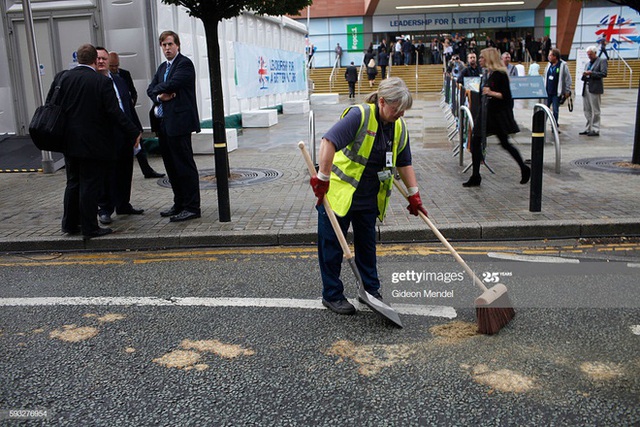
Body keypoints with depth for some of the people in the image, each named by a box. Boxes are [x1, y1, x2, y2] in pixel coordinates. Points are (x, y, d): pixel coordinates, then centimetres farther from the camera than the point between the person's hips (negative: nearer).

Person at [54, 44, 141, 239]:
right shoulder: (102, 82, -13)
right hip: (94, 143, -5)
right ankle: (89, 227, 6)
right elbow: (115, 113, -16)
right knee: (90, 185, 1)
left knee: (73, 183, 17)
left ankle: (70, 223, 25)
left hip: (69, 142, 6)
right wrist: (134, 132, -10)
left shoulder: (62, 77, 3)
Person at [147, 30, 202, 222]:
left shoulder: (185, 63, -6)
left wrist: (158, 89, 1)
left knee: (184, 165, -6)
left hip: (179, 122, -9)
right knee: (171, 166, 12)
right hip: (164, 123, 9)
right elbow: (151, 90, 13)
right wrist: (160, 96, -8)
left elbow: (171, 84, -18)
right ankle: (179, 204, 22)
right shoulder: (162, 67, 21)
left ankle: (192, 207, -2)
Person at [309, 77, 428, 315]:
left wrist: (414, 196, 12)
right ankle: (332, 295, 18)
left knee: (367, 244, 16)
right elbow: (329, 142, -29)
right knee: (332, 245, 4)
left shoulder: (399, 126, 2)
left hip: (369, 197, 6)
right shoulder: (360, 115, -21)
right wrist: (322, 179, -28)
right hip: (338, 191, -6)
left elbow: (404, 163, 11)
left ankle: (371, 289, 31)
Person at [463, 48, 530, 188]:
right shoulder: (485, 74, 10)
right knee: (475, 141, 4)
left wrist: (492, 93, -27)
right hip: (486, 112, 8)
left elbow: (506, 96, -17)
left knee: (505, 144, 0)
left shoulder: (500, 74, -13)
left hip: (499, 114, -8)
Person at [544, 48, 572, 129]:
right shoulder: (549, 65, 9)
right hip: (547, 92, 5)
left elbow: (568, 79, -7)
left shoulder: (563, 65, -8)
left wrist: (567, 91, -8)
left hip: (557, 93, -5)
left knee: (555, 110, 2)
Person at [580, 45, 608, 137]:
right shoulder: (587, 63, 21)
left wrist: (591, 73, -16)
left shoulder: (602, 61, -1)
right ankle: (588, 128, 18)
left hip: (595, 88, -7)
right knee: (587, 110, 10)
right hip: (586, 88, 7)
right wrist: (584, 75, -1)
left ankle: (595, 130, -2)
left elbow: (604, 74, -12)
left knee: (595, 110, -5)